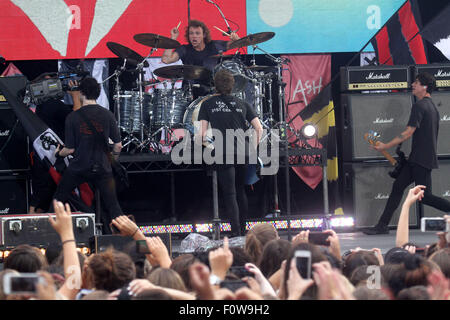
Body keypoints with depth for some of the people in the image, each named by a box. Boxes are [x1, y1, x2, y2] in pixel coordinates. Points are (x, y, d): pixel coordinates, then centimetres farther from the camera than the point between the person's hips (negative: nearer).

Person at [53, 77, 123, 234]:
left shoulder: (73, 117, -9)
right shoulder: (107, 115, -5)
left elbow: (70, 149, -7)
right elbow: (118, 145, -3)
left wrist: (58, 153, 15)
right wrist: (112, 161, 18)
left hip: (78, 168, -1)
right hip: (102, 168, 1)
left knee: (58, 200, 19)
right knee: (112, 206, 8)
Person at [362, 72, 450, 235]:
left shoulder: (419, 106, -14)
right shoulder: (433, 107, 17)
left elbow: (408, 133, -18)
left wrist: (385, 146, -11)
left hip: (420, 160, -10)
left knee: (425, 196, -8)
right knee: (398, 186, 7)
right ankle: (382, 225, 7)